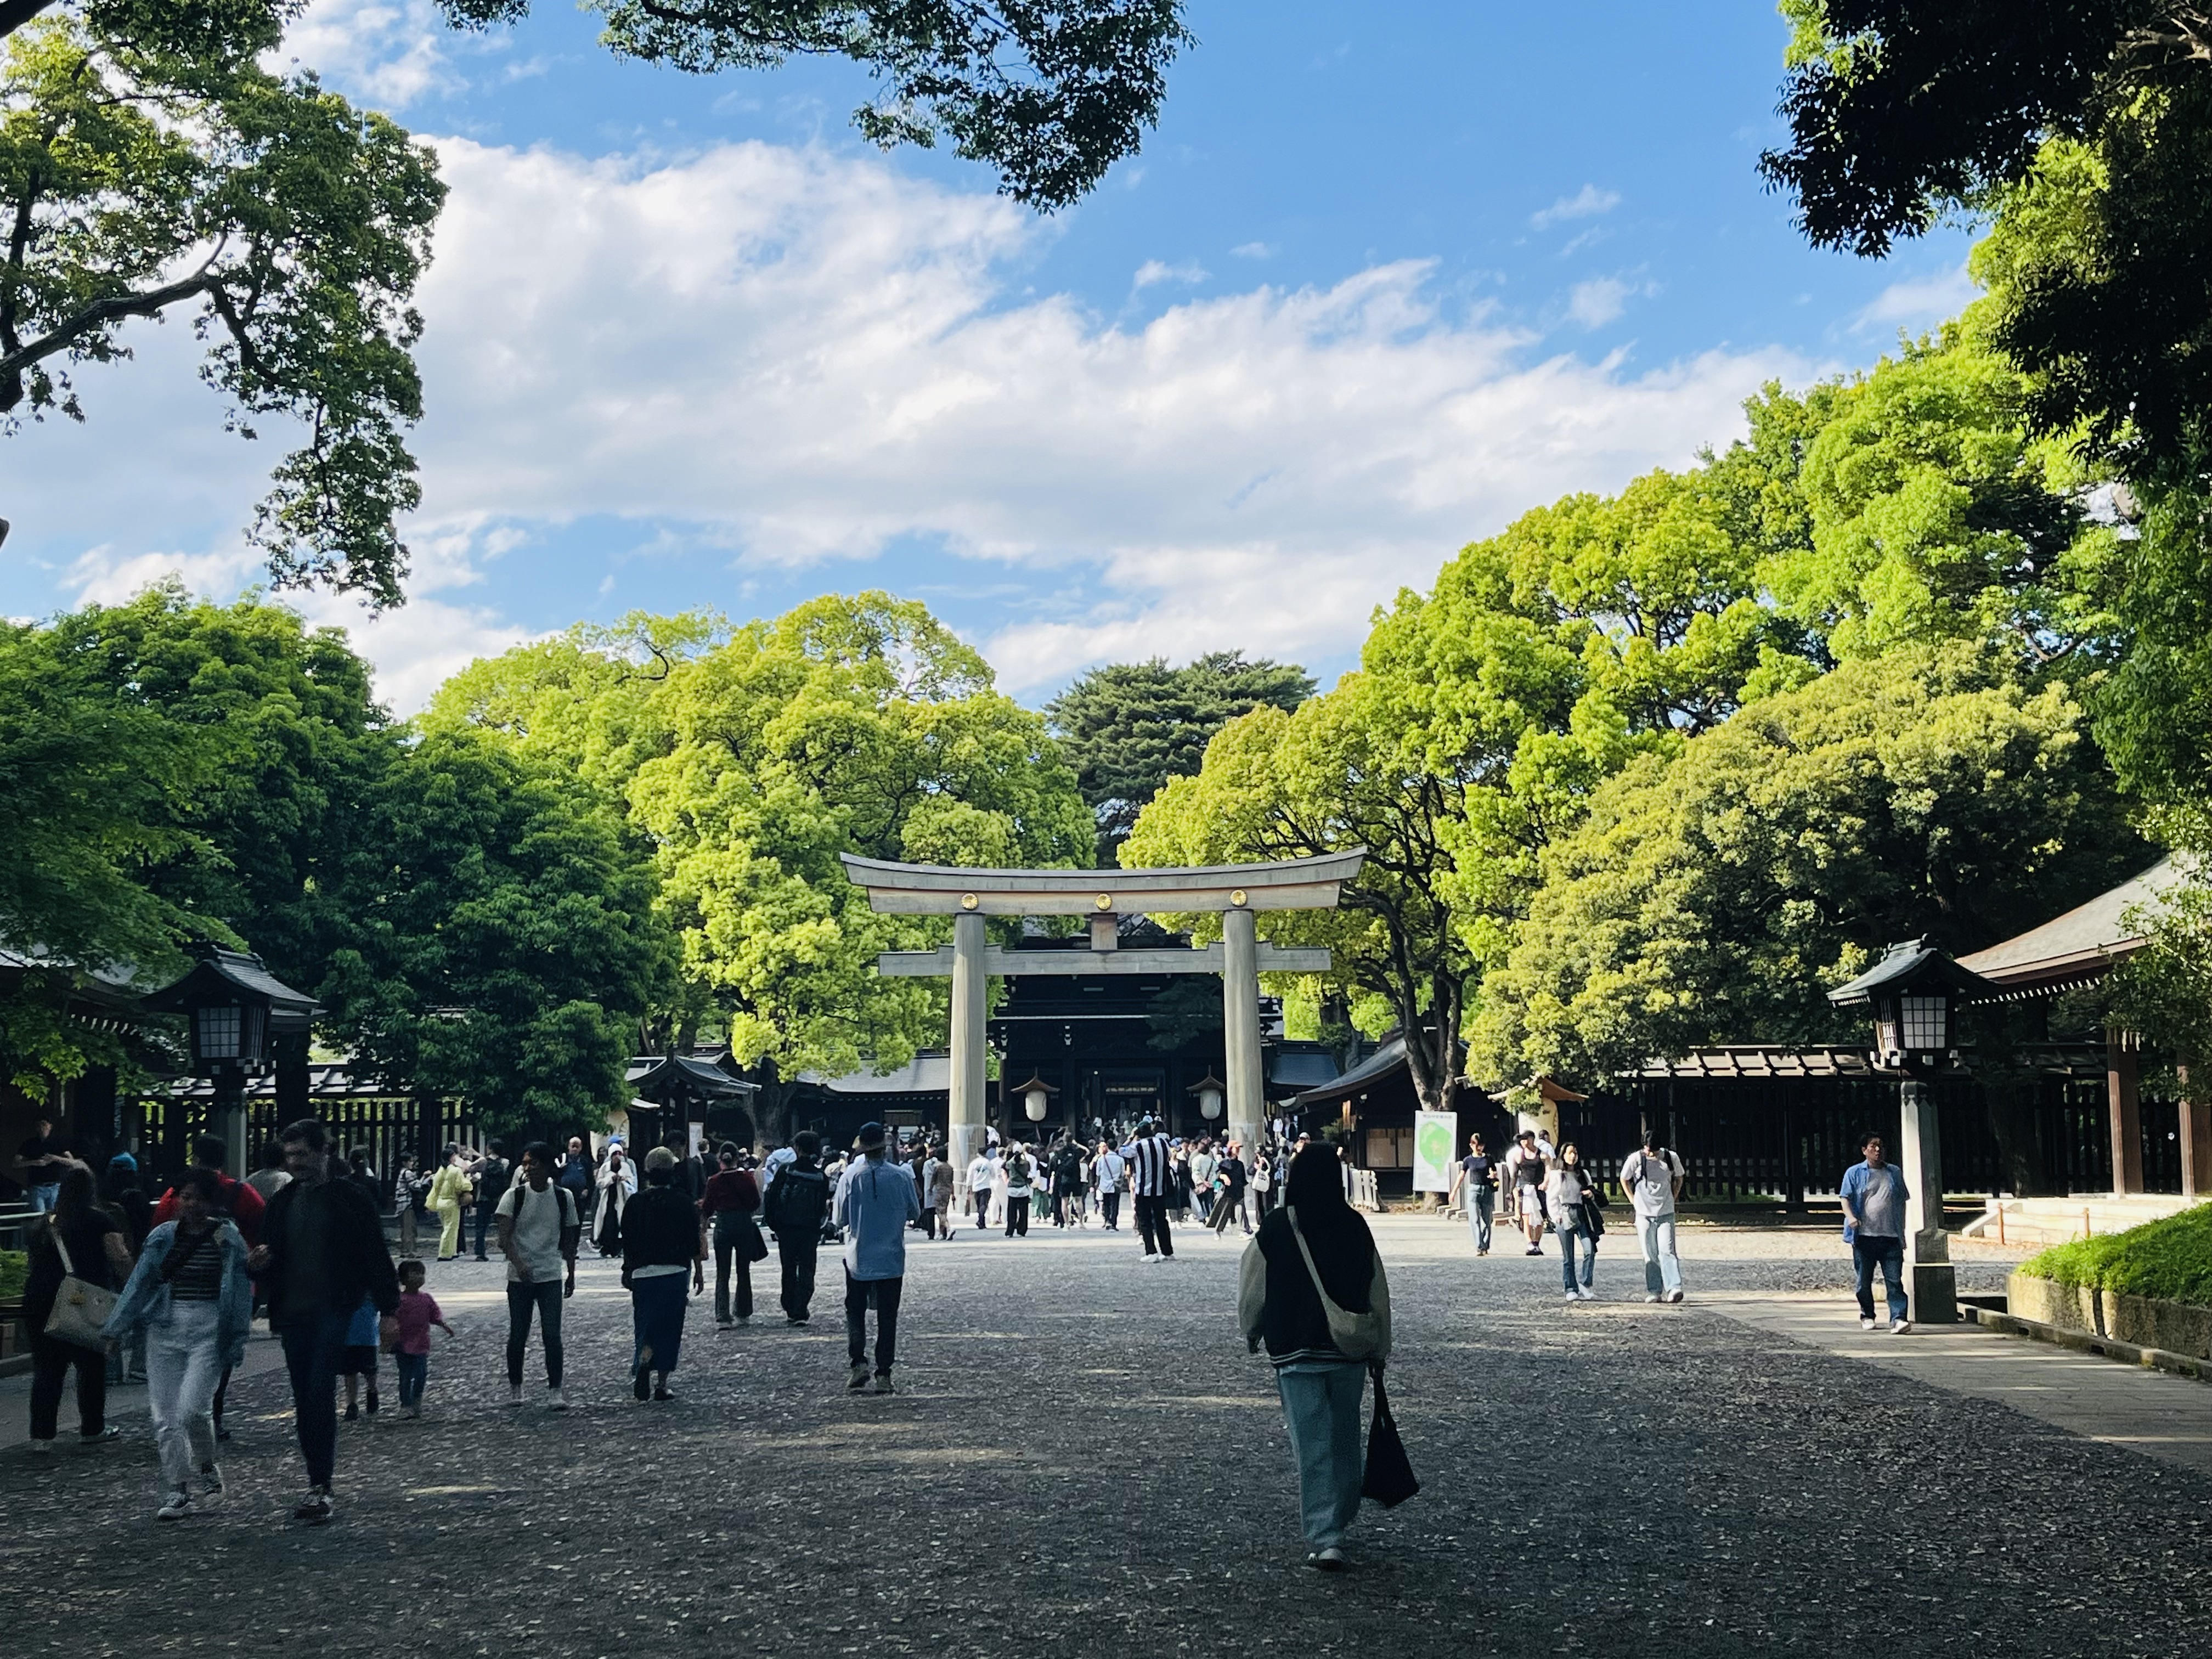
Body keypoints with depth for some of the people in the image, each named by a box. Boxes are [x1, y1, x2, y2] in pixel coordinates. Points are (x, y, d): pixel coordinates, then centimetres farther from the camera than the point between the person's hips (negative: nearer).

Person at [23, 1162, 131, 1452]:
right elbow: (119, 1259, -13)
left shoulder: (44, 1223, 9)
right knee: (92, 1366, 11)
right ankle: (92, 1428, 19)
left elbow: (33, 1265, 12)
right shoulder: (99, 1221, -5)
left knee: (46, 1368, 8)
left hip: (39, 1304, 4)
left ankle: (41, 1434, 5)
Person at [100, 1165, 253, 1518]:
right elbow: (140, 1283, 10)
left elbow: (240, 1290, 1)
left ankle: (207, 1468, 11)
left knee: (192, 1408, -16)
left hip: (208, 1330, -4)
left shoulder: (228, 1237, 0)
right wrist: (117, 1329, 5)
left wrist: (236, 1341, -3)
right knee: (165, 1416, 2)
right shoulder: (163, 1236, 9)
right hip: (165, 1327, 4)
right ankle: (177, 1493, 11)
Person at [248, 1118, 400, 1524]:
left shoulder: (348, 1198, -2)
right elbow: (272, 1259, 22)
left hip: (334, 1312, -6)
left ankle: (321, 1489, -13)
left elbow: (376, 1256, -2)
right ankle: (318, 1487, 16)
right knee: (304, 1403, 8)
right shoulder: (282, 1202, 13)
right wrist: (258, 1265, -3)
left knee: (320, 1395, -16)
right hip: (293, 1315, 6)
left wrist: (388, 1310, -7)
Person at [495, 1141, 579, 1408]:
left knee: (552, 1335, -7)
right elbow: (504, 1238, -12)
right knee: (518, 1335, 7)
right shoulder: (514, 1196, -5)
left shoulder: (564, 1197, 2)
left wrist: (571, 1275, 13)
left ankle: (554, 1391, -2)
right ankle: (514, 1386, 25)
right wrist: (519, 1265, -27)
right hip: (519, 1277, 0)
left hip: (551, 1276, 0)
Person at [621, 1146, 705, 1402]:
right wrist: (699, 1271, 11)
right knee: (670, 1327, 6)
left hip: (643, 1272, 1)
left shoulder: (635, 1203, 0)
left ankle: (642, 1363, -22)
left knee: (644, 1325, 8)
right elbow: (695, 1241, 0)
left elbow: (628, 1243, 5)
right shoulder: (684, 1202, -3)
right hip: (676, 1271, -1)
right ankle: (661, 1384, 5)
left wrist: (628, 1271, 18)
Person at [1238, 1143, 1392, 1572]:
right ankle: (1340, 1518, 30)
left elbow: (1251, 1294, 0)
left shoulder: (1274, 1230, -8)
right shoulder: (1355, 1227, -2)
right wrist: (1379, 1349, 16)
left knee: (1313, 1445, -2)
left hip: (1295, 1355, -2)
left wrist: (1252, 1334, 19)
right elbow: (1378, 1294, 4)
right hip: (1350, 1352, 3)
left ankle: (1325, 1539, -8)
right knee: (1346, 1439, 17)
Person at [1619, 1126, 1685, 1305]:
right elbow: (1624, 1180, 10)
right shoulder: (1636, 1159, -6)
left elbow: (1679, 1179, 17)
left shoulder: (1671, 1158, -3)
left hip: (1666, 1213, 0)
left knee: (1667, 1250, -12)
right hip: (1644, 1214, 0)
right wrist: (1634, 1201, 5)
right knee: (1650, 1255, 2)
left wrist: (1672, 1198, 9)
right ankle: (1653, 1291, 6)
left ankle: (1674, 1288, -17)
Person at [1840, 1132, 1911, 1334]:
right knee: (1864, 1281, 7)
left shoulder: (1895, 1173, 15)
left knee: (1894, 1280, -9)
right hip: (1864, 1236, -1)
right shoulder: (1854, 1173, 6)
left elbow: (1902, 1202, 20)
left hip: (1891, 1236, 1)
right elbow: (1845, 1198, 0)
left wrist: (1902, 1230, 15)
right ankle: (1867, 1316, 24)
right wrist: (1851, 1217, -19)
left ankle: (1898, 1319, -15)